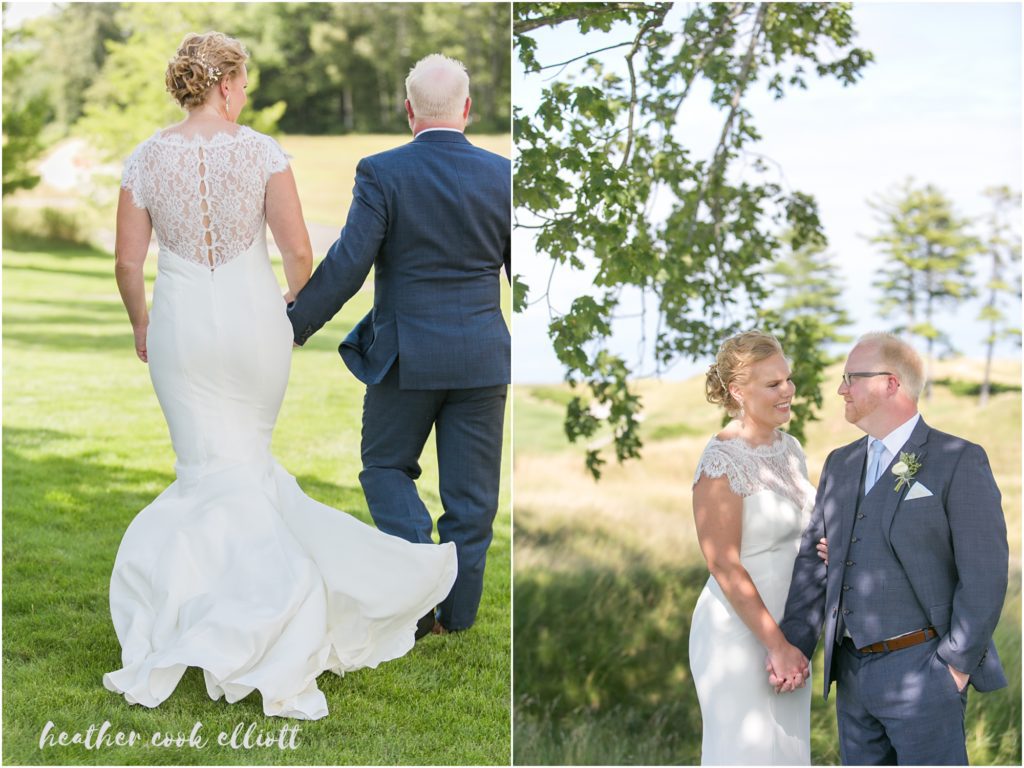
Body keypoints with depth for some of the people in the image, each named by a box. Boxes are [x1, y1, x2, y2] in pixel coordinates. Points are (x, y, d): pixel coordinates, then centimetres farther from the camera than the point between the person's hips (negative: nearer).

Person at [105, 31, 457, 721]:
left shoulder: (147, 159, -3)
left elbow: (129, 262, 0)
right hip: (254, 316, 0)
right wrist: (298, 309, 11)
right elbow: (298, 249, -8)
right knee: (249, 461, 19)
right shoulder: (260, 151, -7)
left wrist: (140, 325, 16)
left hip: (182, 322, 0)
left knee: (215, 475, 6)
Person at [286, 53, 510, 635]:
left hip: (405, 358, -2)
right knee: (471, 488, 11)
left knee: (387, 467, 16)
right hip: (483, 358, 2)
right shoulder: (502, 175, -2)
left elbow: (347, 266, -15)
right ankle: (459, 610, 18)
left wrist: (295, 326, -5)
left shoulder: (382, 173, -10)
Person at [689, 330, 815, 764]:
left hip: (786, 629, 8)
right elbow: (724, 566, -19)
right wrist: (776, 644, -18)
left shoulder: (789, 448, 6)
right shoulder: (722, 463, -18)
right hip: (739, 633, -8)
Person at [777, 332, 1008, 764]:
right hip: (853, 672, 7)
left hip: (921, 672, -6)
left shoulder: (959, 462, -8)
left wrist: (956, 666, -14)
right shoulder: (841, 464, 12)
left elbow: (984, 574, -12)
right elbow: (812, 558, 10)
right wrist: (794, 646, 1)